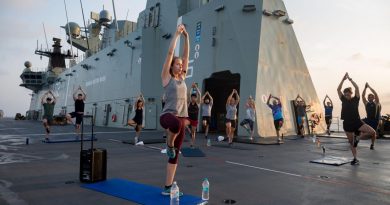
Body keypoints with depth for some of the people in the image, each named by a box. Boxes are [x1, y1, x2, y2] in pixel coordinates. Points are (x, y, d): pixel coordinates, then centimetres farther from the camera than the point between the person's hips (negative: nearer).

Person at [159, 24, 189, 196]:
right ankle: (169, 144, -10)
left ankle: (168, 187, 14)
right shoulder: (167, 77, 2)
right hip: (168, 115, -6)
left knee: (175, 154, 6)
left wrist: (186, 37, 12)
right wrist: (177, 34, 1)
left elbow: (186, 55, 16)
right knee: (176, 124, -43)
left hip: (181, 117, 6)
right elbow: (170, 53, -2)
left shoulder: (182, 78, 16)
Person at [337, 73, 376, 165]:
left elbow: (357, 88, -12)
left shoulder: (356, 99, 0)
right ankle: (355, 159, 18)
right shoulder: (343, 100, 4)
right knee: (351, 142, 8)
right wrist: (343, 79, -5)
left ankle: (358, 137, 3)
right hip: (347, 123, 1)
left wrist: (350, 79, -8)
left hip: (357, 122, -1)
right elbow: (338, 89, -2)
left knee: (372, 132, -20)